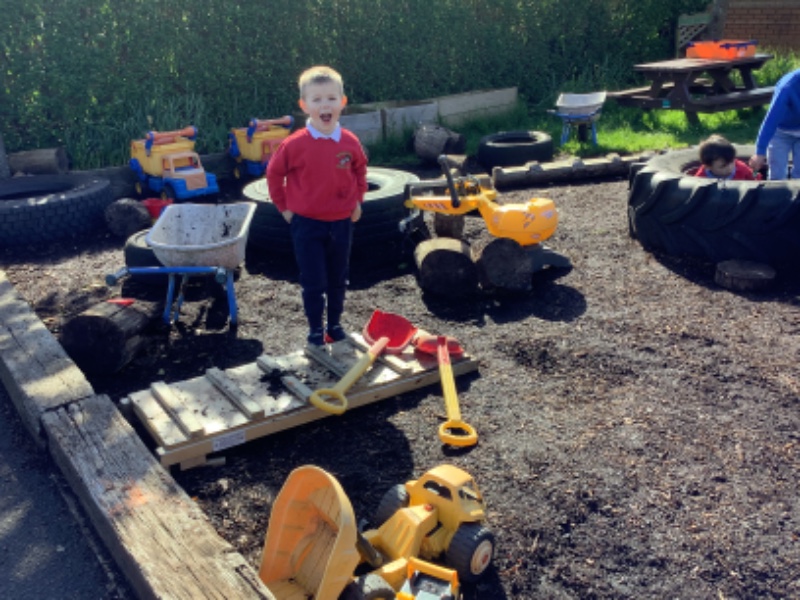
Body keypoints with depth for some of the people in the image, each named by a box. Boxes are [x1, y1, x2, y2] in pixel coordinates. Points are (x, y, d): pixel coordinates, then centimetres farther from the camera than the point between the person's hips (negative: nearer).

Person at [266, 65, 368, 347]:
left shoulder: (350, 142, -7)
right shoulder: (295, 144, -15)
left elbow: (360, 170, 13)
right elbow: (274, 174, -1)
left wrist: (357, 201, 9)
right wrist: (284, 207, 0)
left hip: (341, 222, 3)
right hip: (306, 224, -3)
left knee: (338, 279, 15)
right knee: (313, 283, 4)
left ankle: (335, 326, 32)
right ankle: (315, 331, 20)